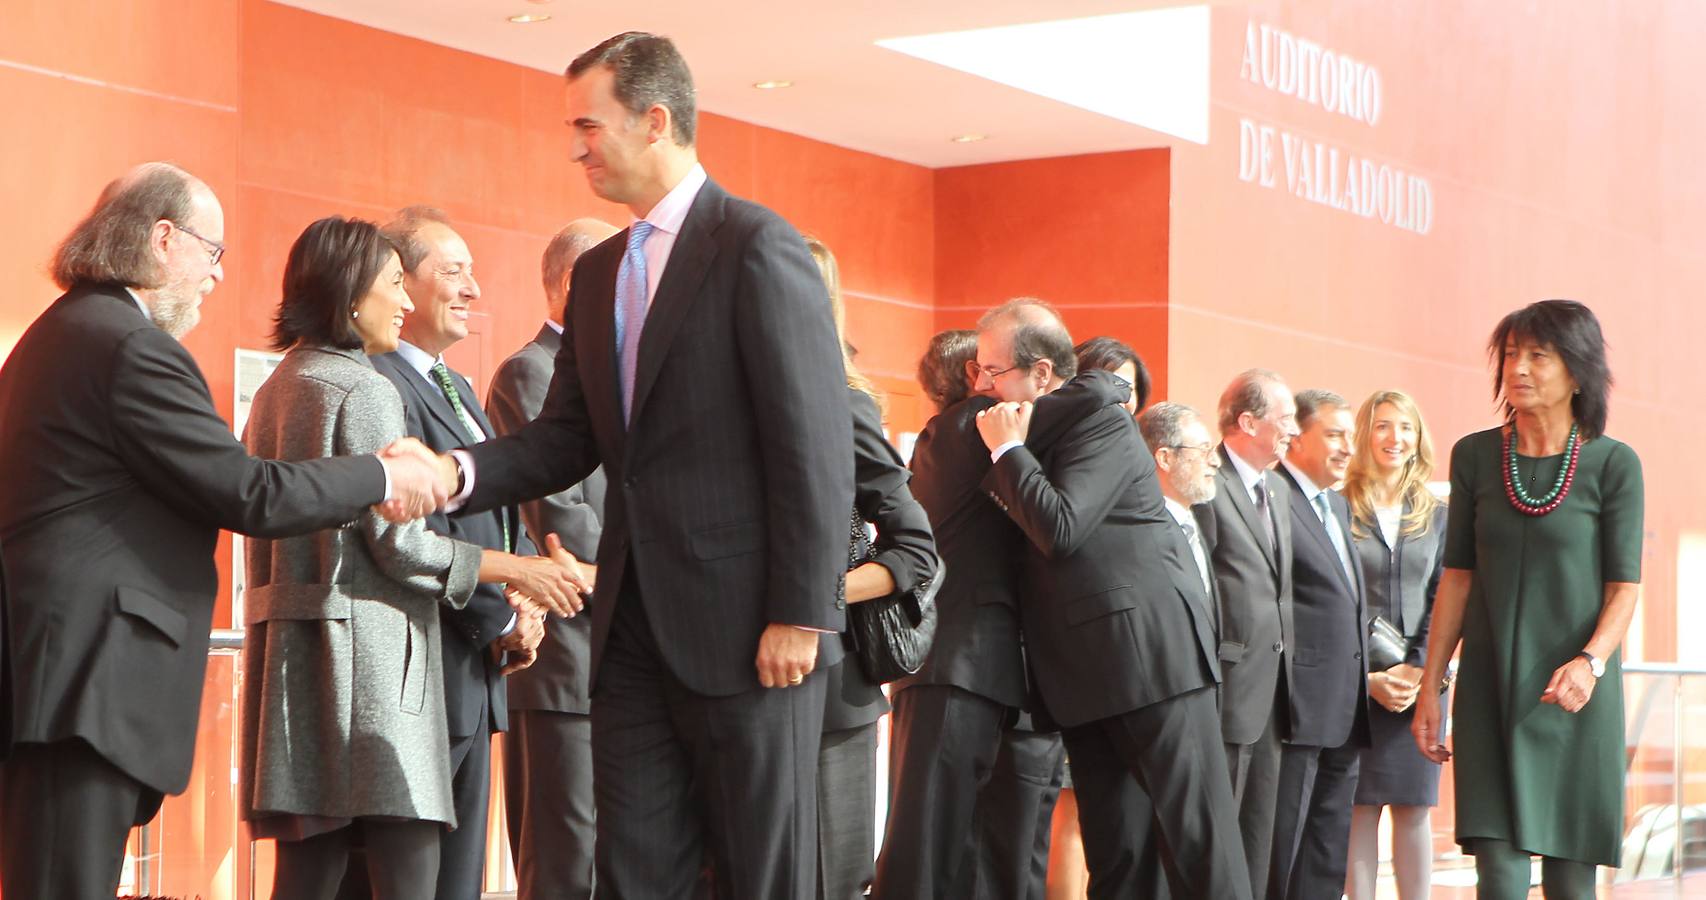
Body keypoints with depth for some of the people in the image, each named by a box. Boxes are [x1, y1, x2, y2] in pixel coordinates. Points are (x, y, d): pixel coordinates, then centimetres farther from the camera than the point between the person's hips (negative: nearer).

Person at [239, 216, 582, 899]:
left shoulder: (276, 389, 18)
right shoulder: (363, 390, -8)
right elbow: (397, 545, -13)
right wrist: (515, 570, -4)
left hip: (288, 639, 9)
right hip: (362, 644, -9)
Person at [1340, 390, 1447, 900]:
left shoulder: (1436, 516, 11)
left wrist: (1418, 668, -9)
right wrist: (1368, 677, -11)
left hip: (1421, 680, 2)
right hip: (1354, 681, -2)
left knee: (1414, 808, 3)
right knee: (1361, 808, -1)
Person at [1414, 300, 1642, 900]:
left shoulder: (1613, 464, -3)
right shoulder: (1475, 456, 4)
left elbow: (1625, 585, -4)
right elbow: (1457, 576, 8)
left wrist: (1591, 660, -21)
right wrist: (1430, 685, 7)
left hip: (1576, 693, -2)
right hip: (1492, 691, 2)